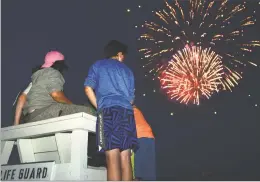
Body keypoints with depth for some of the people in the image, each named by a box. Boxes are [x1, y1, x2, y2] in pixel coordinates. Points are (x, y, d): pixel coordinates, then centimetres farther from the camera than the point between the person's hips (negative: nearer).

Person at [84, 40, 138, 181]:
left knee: (112, 158, -12)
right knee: (125, 158, 0)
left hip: (108, 110, -3)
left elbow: (88, 88, 7)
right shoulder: (127, 70, 26)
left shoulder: (97, 65, 18)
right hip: (127, 111, 3)